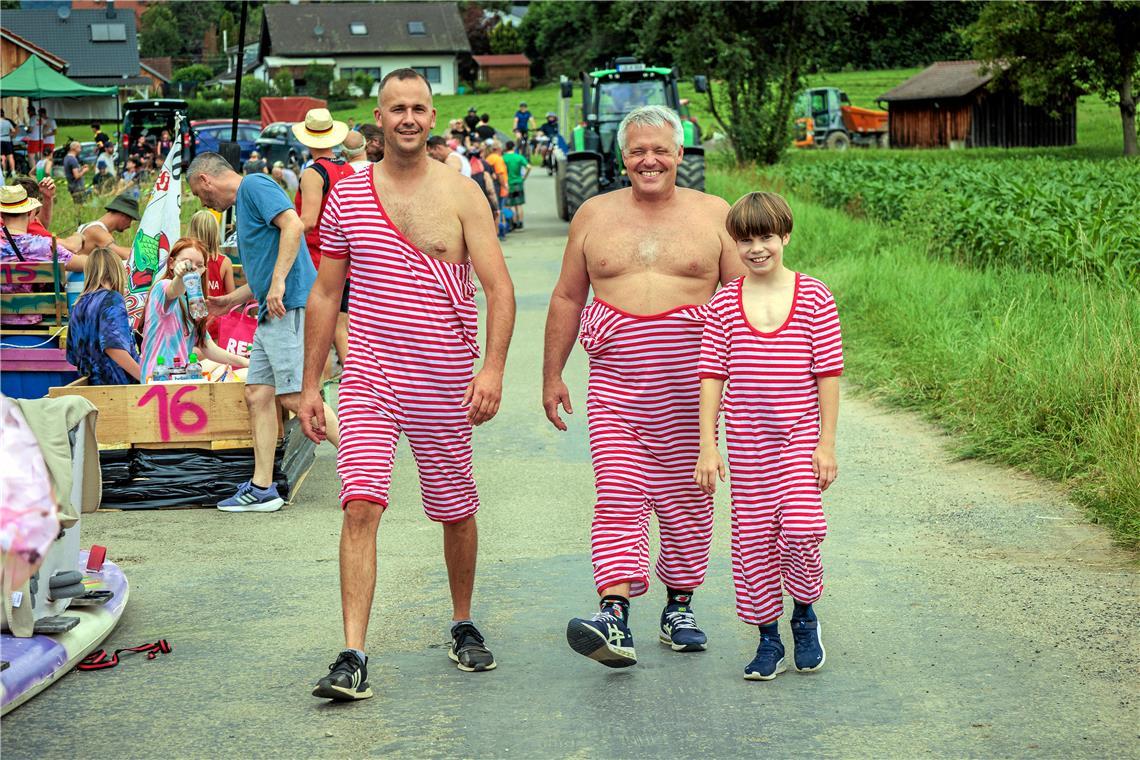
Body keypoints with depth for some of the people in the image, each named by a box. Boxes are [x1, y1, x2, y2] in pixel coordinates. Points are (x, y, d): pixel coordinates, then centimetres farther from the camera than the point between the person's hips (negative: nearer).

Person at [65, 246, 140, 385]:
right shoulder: (112, 299, -7)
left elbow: (73, 355, 18)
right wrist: (143, 376, -20)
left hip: (93, 384, 8)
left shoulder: (78, 306, 14)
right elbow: (113, 346, -20)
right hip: (119, 383, -8)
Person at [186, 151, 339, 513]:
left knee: (295, 397, -13)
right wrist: (231, 300, 31)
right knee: (258, 395, 7)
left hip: (290, 306, -10)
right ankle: (262, 488, 9)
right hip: (272, 312, 10)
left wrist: (278, 283, -26)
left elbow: (293, 225, -21)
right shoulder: (244, 201, 25)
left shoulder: (254, 185, -5)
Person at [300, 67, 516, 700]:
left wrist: (493, 368, -22)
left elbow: (499, 287, -7)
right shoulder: (346, 196, 5)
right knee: (360, 504, -15)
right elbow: (325, 294, 12)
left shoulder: (462, 194, -1)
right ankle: (352, 659, -16)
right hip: (370, 375, 0)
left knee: (456, 511, 12)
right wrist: (310, 384, 9)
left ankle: (463, 626, 36)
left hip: (445, 381, 0)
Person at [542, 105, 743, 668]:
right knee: (617, 497, -10)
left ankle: (679, 608, 20)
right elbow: (567, 298, 15)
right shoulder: (594, 216, 10)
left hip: (689, 383, 0)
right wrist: (552, 375, 12)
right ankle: (614, 620, -19)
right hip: (615, 383, 0)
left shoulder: (713, 215, 6)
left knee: (685, 499, 6)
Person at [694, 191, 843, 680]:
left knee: (799, 527, -14)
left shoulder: (813, 297, -3)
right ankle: (768, 641, 17)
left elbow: (828, 373, -2)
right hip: (746, 443, 2)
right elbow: (711, 377, 2)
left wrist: (827, 442, -5)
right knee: (752, 539, 4)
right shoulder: (724, 304, 1)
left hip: (799, 436, -2)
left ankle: (804, 614, 14)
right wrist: (707, 447, -3)